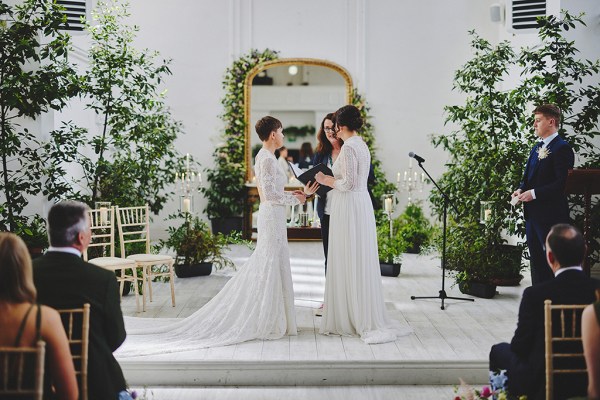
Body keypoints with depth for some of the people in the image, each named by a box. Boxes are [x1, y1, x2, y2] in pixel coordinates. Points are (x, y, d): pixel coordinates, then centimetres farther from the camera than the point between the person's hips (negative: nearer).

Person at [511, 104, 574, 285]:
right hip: (533, 213, 9)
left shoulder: (562, 148, -12)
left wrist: (534, 193, -21)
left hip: (551, 214, -9)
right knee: (536, 258, 14)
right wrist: (521, 189, 3)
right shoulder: (536, 148, 17)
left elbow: (563, 182, -19)